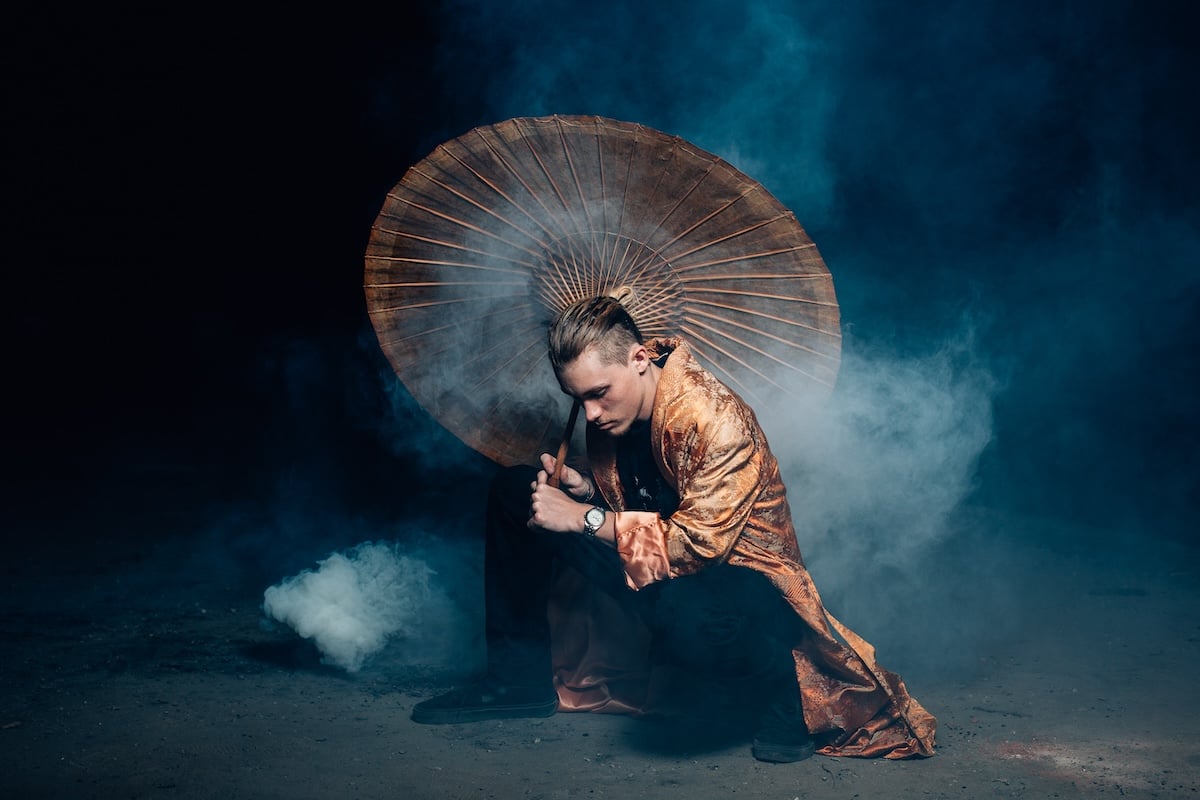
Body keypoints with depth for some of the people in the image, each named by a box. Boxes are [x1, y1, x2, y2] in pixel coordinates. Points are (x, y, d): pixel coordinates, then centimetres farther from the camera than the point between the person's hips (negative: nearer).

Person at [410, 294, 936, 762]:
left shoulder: (718, 421, -27)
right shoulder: (610, 406, -3)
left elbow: (699, 542, -30)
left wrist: (584, 518, -27)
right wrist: (578, 486, -10)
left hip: (736, 570, -8)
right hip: (652, 570, 8)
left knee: (686, 614, -46)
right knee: (514, 494, 1)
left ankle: (784, 686, -11)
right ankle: (523, 677, 10)